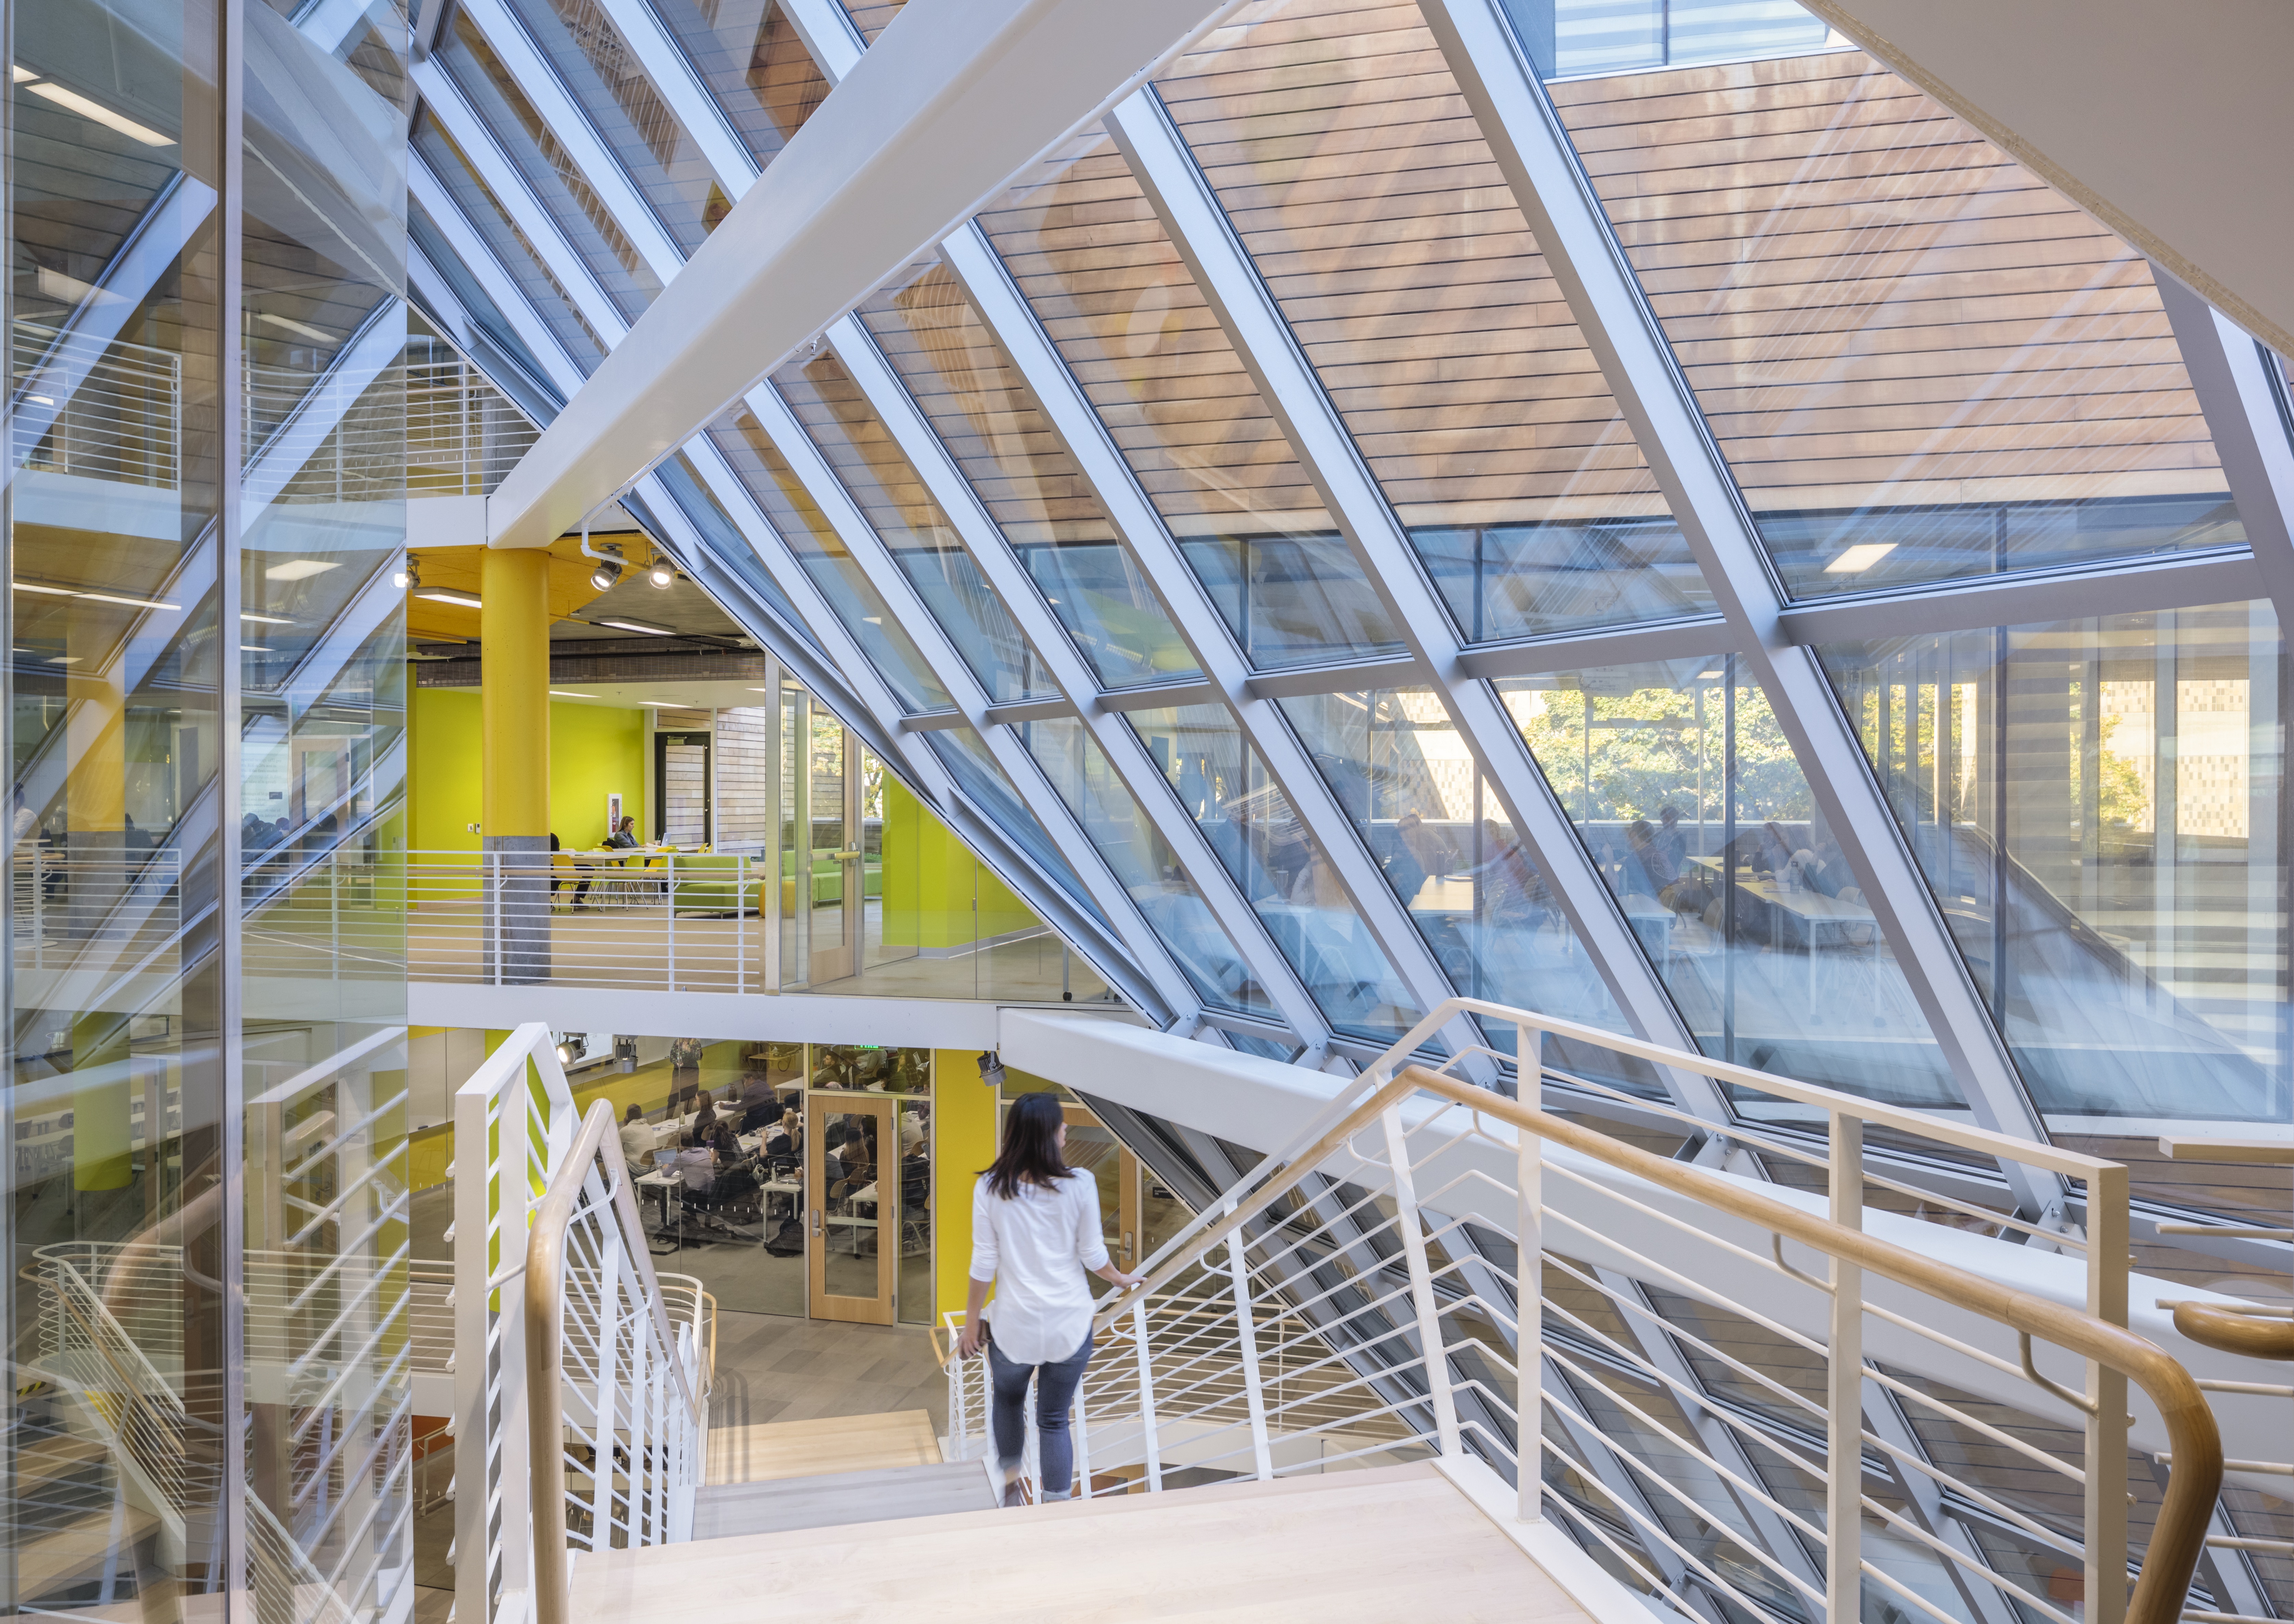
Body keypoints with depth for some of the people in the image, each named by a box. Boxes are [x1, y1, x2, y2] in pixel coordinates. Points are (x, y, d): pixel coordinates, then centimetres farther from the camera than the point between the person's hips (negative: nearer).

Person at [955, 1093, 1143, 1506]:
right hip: (1070, 1325, 0)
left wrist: (972, 1322, 6)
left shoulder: (989, 1188, -13)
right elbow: (1093, 1256, -4)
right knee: (1054, 1420, 15)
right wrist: (1121, 1280, 17)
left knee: (1007, 1399, 29)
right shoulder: (1080, 1185, -14)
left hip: (1014, 1327, 1)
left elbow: (984, 1264, -7)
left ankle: (1011, 1487, 40)